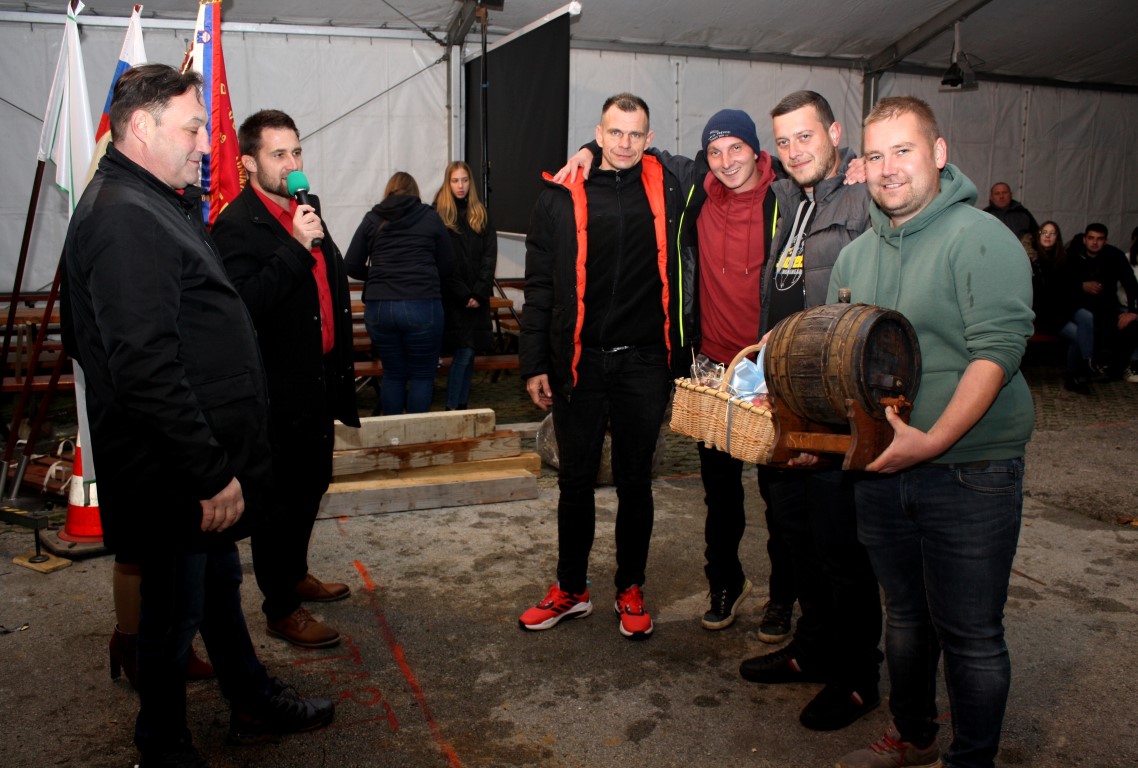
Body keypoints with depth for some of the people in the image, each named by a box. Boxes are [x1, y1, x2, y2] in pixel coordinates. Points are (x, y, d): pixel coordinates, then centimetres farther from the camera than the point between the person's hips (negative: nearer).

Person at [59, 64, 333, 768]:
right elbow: (147, 370, -28)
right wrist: (211, 473, -24)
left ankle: (255, 703, 41)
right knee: (176, 613, 8)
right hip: (176, 478, -10)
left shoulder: (158, 206, 14)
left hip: (201, 467, 10)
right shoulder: (124, 217, -21)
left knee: (221, 584, 23)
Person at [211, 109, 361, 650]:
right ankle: (281, 610, 18)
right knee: (280, 496, 2)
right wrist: (296, 247, -29)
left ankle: (295, 574, 41)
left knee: (311, 483, 21)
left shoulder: (306, 210, 12)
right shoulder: (236, 225, -16)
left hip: (318, 380, 9)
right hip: (277, 389, -9)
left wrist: (340, 367, 20)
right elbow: (245, 306, -29)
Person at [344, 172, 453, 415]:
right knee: (422, 376, 8)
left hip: (378, 308, 2)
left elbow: (351, 266, 6)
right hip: (422, 306, -2)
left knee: (393, 374, 15)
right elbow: (446, 267, 6)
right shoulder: (430, 218, 5)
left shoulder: (372, 219, 7)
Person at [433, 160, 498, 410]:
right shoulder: (438, 215, -1)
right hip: (451, 296, -4)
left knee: (469, 352, 6)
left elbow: (489, 257, 5)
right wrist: (463, 295, -10)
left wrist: (479, 293, -7)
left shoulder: (481, 215, 11)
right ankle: (453, 407, -2)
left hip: (476, 297, 4)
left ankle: (462, 406, 14)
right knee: (464, 351, -9)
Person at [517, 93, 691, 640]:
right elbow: (540, 286, 1)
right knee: (575, 481, 11)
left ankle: (630, 591, 29)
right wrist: (535, 364, -3)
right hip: (578, 363, -1)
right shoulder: (562, 196, 1)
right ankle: (571, 590, 28)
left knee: (635, 483, 12)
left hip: (643, 363, 1)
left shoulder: (664, 188, 5)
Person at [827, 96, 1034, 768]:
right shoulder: (855, 255, 11)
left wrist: (932, 441, -28)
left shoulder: (982, 238, -10)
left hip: (967, 475, -6)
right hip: (880, 469, 6)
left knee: (970, 635, 6)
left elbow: (997, 352, -20)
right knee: (905, 617, 20)